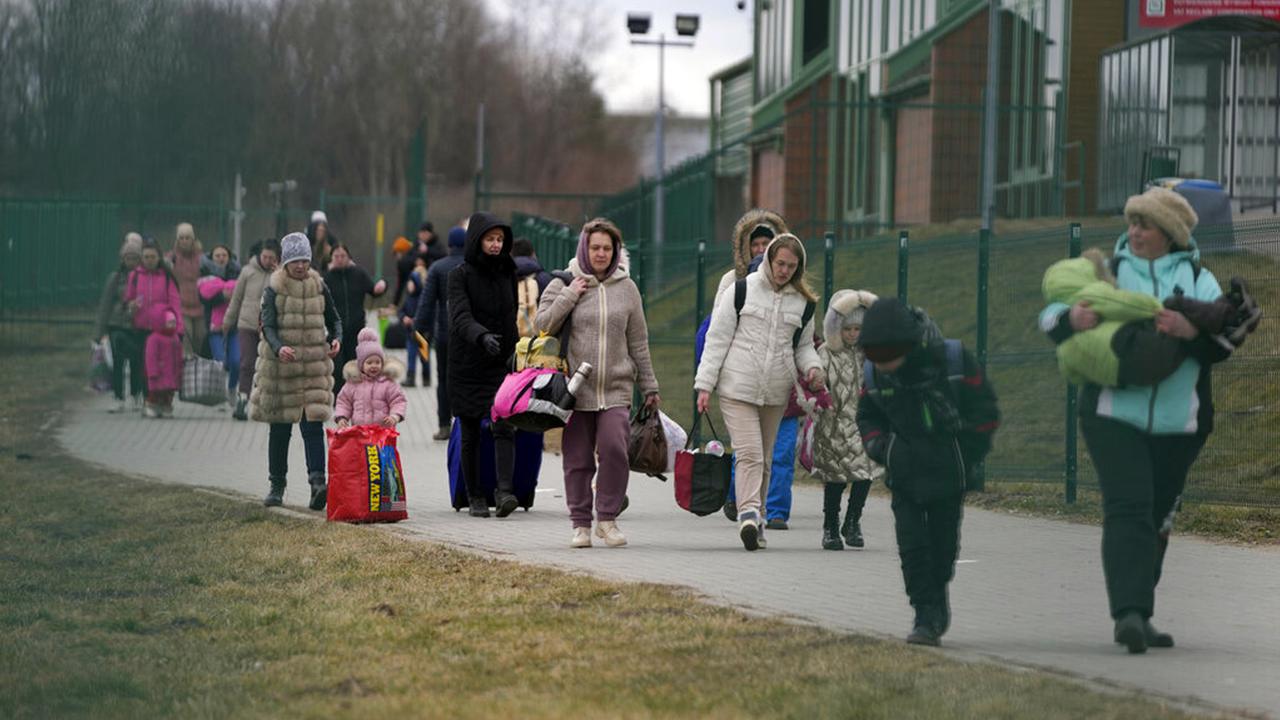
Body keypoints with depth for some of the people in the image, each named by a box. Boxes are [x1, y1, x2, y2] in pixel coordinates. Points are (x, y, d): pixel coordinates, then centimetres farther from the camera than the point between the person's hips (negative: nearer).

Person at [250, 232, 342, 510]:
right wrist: (278, 347, -32)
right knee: (280, 429, 7)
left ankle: (317, 482, -22)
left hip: (314, 364, 1)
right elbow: (268, 325, -11)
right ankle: (277, 485, 19)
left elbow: (334, 320, 17)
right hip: (279, 364, -1)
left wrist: (336, 339, -5)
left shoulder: (319, 287, 7)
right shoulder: (274, 289, -2)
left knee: (313, 424, -12)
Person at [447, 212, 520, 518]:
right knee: (470, 434, 5)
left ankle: (505, 491, -25)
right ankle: (476, 497, 14)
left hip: (500, 365, 2)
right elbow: (461, 317, -21)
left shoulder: (507, 273, 9)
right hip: (468, 365, -2)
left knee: (504, 426, -15)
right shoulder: (460, 275, -6)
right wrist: (482, 336, -39)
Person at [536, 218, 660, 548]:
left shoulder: (627, 288, 9)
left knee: (614, 448, -16)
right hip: (577, 390, 0)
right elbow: (543, 325, -3)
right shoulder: (564, 284, 4)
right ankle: (581, 523, 12)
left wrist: (649, 387, 14)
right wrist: (569, 296, -11)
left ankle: (608, 518, -3)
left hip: (616, 389, 0)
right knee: (578, 459, 2)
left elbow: (638, 343, 13)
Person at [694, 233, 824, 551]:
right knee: (749, 453, -16)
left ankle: (755, 518, 17)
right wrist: (705, 384, -5)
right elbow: (717, 338, 0)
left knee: (764, 457, 9)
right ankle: (749, 514, -26)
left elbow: (803, 345, 20)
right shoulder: (742, 290, -1)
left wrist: (812, 367, -3)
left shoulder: (802, 303, 9)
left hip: (776, 393, 4)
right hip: (738, 388, -4)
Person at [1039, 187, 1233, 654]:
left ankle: (1136, 618, 24)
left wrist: (1192, 331, -26)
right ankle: (1129, 612, -28)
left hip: (1178, 423, 2)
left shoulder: (1199, 280, 8)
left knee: (1158, 520, 11)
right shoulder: (1109, 271, 8)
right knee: (1127, 510, -17)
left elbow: (1222, 343, -5)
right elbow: (1049, 317, 4)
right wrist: (1071, 319, -19)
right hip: (1114, 417, -2)